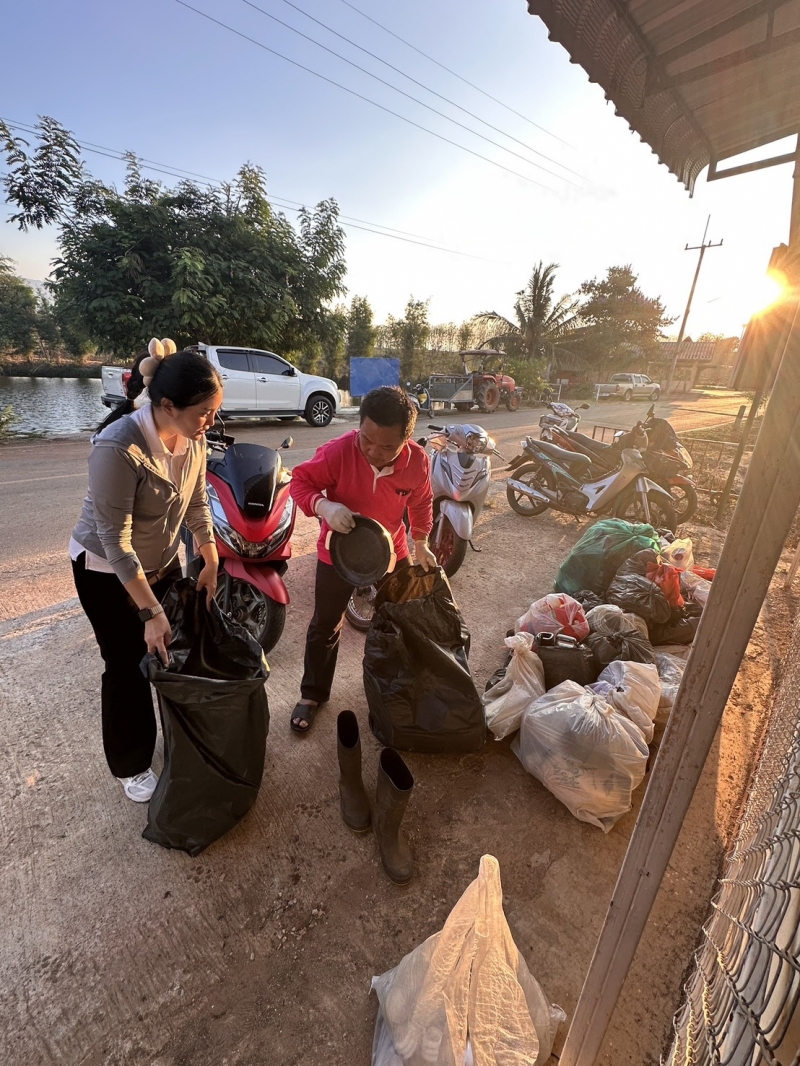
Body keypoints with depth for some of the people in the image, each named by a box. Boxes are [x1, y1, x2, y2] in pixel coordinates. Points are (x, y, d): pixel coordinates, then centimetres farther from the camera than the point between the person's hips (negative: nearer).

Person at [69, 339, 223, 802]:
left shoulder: (194, 437, -14)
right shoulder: (119, 447, -33)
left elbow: (198, 504, -2)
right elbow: (115, 540, -29)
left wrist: (211, 564, -2)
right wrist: (150, 612, -27)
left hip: (164, 561, 6)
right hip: (107, 570, -5)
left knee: (175, 651, 14)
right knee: (129, 667, 7)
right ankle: (131, 766, 32)